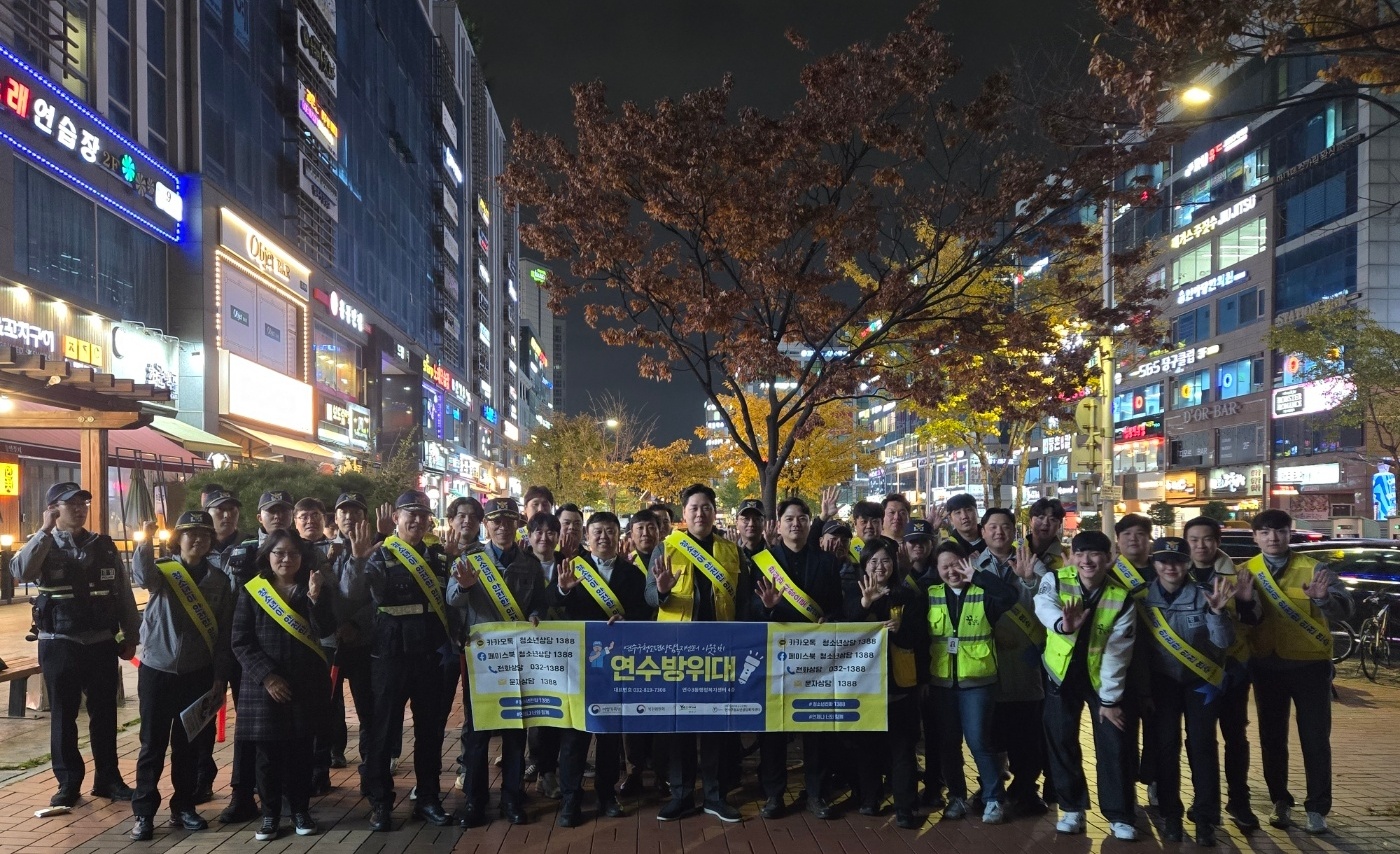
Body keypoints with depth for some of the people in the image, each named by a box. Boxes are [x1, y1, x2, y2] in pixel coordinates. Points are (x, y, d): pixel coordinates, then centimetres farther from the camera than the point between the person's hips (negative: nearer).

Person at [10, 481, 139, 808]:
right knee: (63, 716, 7)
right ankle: (68, 783, 19)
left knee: (105, 714, 10)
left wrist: (130, 637, 6)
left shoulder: (104, 545, 5)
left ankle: (108, 779, 21)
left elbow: (124, 593, 8)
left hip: (102, 643, 2)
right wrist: (45, 530, -22)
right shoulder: (43, 547, -1)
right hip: (59, 644, -2)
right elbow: (20, 571, -25)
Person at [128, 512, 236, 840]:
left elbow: (223, 633, 5)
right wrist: (146, 542, -44)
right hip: (157, 670, -2)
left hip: (198, 674, 2)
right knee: (153, 744, 2)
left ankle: (183, 807, 21)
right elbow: (142, 576, -27)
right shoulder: (162, 570, -1)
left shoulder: (219, 580, 4)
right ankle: (144, 812, 12)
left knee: (190, 745, 9)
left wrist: (220, 676, 1)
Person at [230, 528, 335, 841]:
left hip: (306, 684, 1)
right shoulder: (251, 591, 0)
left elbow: (325, 630, -10)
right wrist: (266, 676, -13)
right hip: (264, 686, -1)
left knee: (301, 751, 8)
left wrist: (316, 597, -25)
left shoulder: (312, 588, 4)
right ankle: (270, 815, 18)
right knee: (269, 754, 4)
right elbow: (240, 642, -4)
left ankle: (301, 810, 21)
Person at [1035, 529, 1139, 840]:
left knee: (1114, 744, 0)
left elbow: (1116, 653, -14)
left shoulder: (1121, 599, -16)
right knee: (1061, 741, 5)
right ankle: (1072, 808, 21)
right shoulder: (1055, 580, -16)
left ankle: (1119, 816, 14)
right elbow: (1043, 606, -39)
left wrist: (1109, 699, -13)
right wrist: (1063, 624, -61)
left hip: (1100, 677, 0)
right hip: (1062, 674, 1)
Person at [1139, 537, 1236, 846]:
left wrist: (1217, 612, -31)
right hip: (1163, 680, 1)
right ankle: (1170, 815, 12)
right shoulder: (1143, 596, -8)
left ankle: (1206, 819, 6)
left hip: (1201, 680, -1)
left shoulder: (1202, 595, -11)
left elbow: (1224, 642, -15)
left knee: (1202, 745, -3)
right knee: (1166, 746, 1)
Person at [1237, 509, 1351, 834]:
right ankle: (1280, 801, 23)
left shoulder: (1311, 568, -6)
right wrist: (1245, 601, -33)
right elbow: (1248, 619, -10)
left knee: (1315, 738, 3)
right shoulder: (1247, 572, 0)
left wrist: (1324, 598, -41)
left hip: (1310, 664, -2)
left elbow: (1345, 607, -19)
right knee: (1271, 737, 10)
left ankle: (1317, 808, 13)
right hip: (1266, 666, 2)